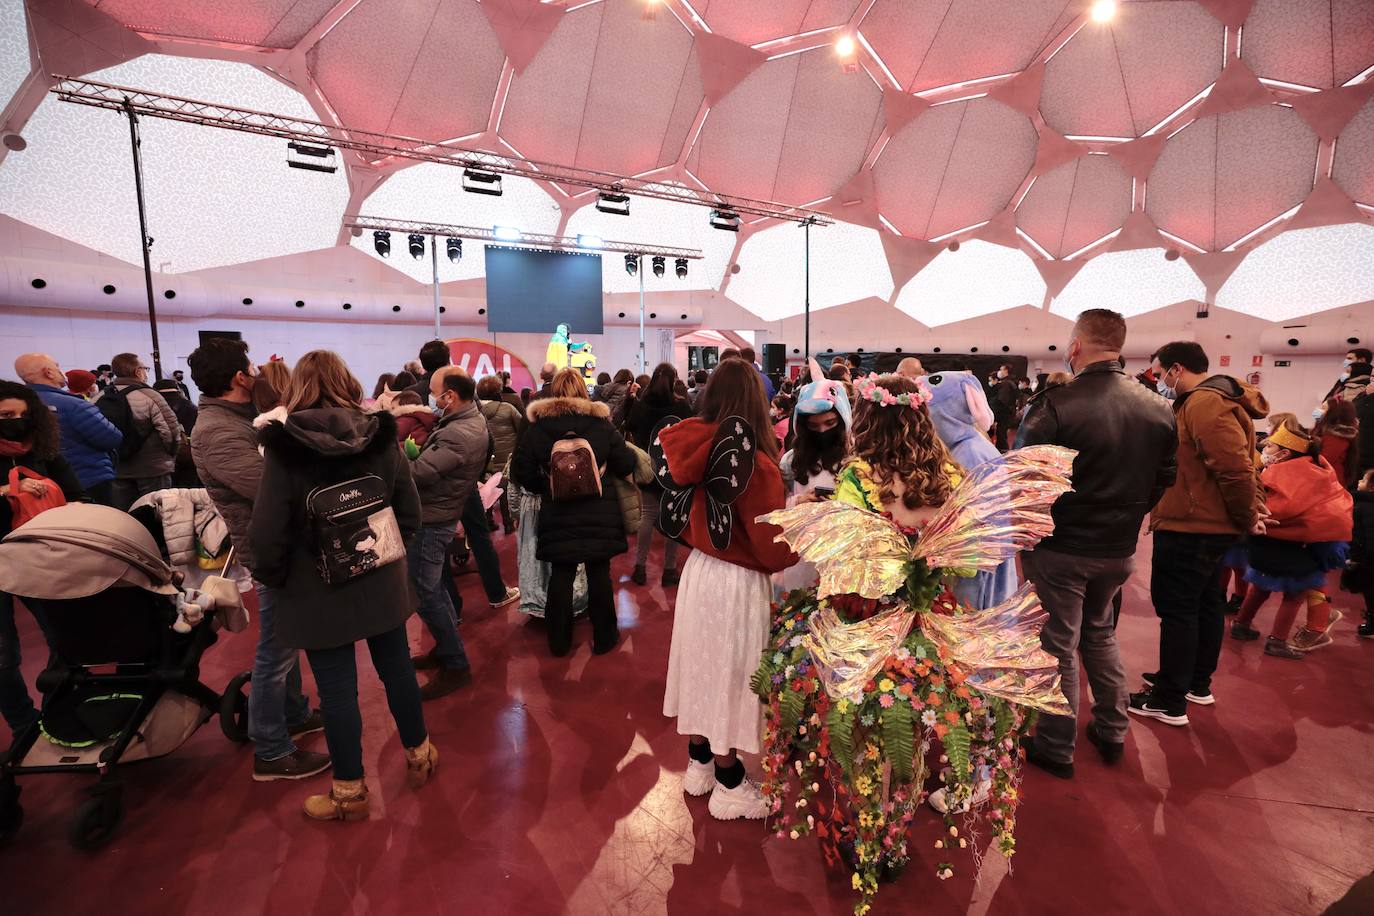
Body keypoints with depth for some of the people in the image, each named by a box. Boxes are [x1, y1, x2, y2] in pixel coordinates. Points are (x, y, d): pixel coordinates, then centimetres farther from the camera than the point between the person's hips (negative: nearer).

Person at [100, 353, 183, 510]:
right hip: (152, 469, -6)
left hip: (118, 470, 6)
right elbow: (171, 430, -16)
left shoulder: (101, 400, 5)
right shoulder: (148, 396, -13)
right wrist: (171, 454, 1)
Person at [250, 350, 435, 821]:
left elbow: (267, 532, -15)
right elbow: (410, 513, -1)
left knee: (337, 690, 9)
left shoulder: (284, 446, -15)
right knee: (397, 668, 18)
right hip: (381, 581, 4)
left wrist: (273, 578, 3)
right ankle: (419, 756, 37)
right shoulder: (382, 437, -5)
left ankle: (349, 793, 25)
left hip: (320, 589, -3)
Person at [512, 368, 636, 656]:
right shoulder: (601, 422, -6)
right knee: (599, 573, 10)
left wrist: (543, 486, 11)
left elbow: (521, 469, -5)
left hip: (558, 514, 1)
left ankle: (559, 641, 23)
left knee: (561, 575, 12)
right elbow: (626, 465, -5)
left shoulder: (538, 426, -3)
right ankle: (604, 637, 22)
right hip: (599, 512, -1)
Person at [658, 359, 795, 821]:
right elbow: (774, 551, -19)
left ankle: (699, 764, 42)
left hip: (698, 570, 6)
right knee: (728, 676, 11)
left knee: (701, 665, 21)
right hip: (737, 584, -6)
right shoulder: (756, 466, -24)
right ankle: (729, 787, 32)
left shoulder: (695, 456, -5)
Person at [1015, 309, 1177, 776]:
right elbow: (1163, 479, 6)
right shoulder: (1159, 409, -2)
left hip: (1060, 548, -5)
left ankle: (1056, 747, 24)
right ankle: (1112, 732, 38)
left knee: (1059, 646, 9)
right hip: (1120, 549, 6)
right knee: (1101, 634, 25)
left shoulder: (1054, 406, -22)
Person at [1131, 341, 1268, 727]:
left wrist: (1246, 518, -12)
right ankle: (1198, 683, 33)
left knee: (1176, 610, -3)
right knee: (1205, 604, 18)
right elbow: (1237, 465, 18)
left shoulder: (1204, 403, -20)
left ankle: (1170, 701, 7)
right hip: (1211, 525, 11)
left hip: (1190, 527, -11)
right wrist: (1244, 517, 15)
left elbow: (1236, 469, -25)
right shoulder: (1209, 401, 14)